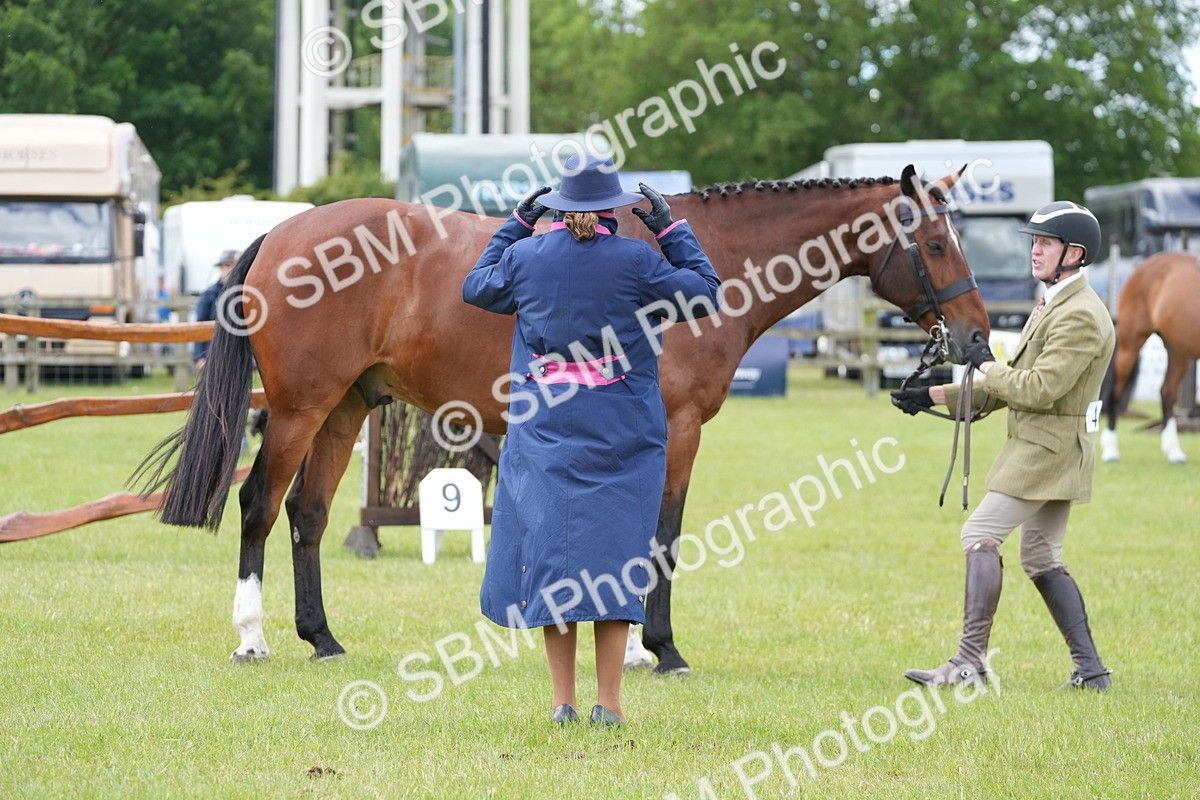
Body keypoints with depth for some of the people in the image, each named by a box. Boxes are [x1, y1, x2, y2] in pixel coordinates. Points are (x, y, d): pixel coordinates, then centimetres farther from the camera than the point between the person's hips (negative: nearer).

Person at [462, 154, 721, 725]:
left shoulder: (526, 256, -1)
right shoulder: (637, 262, -9)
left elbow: (476, 287, 19)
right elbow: (706, 294, 3)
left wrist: (516, 224, 23)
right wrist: (672, 231, 9)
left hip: (543, 430, 2)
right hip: (622, 435, -2)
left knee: (549, 548, 7)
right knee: (615, 551, 3)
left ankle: (562, 700, 6)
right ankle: (608, 701, 1)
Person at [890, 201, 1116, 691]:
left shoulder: (1080, 317, -18)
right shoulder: (1052, 306, 17)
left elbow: (1038, 390, -25)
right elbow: (1010, 387, 20)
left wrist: (985, 365, -10)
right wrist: (934, 396, 14)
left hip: (1048, 448, -11)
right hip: (1047, 449, 11)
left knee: (980, 536, -13)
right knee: (1042, 558, 14)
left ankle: (970, 661, -17)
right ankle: (1089, 669, 14)